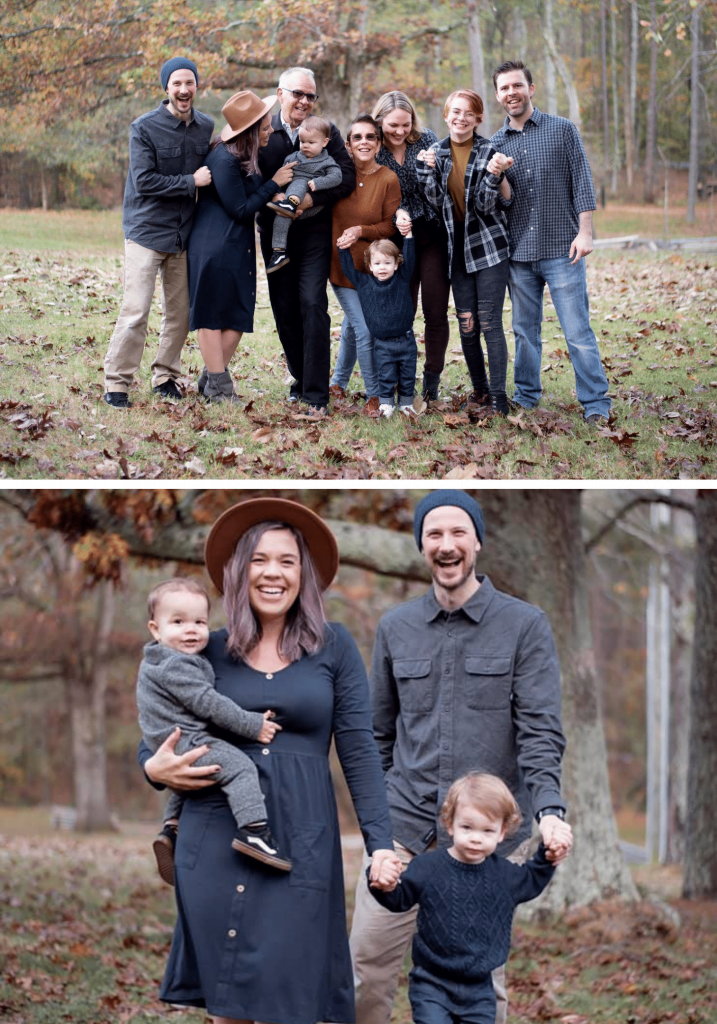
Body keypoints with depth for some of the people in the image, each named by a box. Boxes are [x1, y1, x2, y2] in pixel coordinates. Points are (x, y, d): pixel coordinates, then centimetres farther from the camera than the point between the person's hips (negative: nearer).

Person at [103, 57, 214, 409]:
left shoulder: (206, 127, 7)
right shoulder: (145, 128, -9)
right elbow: (143, 181, -16)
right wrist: (190, 182, -16)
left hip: (184, 234, 5)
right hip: (147, 231, -5)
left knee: (180, 312, 8)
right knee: (136, 311, -10)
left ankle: (165, 376, 22)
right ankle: (116, 383, -3)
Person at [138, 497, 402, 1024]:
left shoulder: (333, 646, 3)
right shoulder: (211, 650, 7)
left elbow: (359, 748, 0)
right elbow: (157, 738, 17)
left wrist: (381, 842, -8)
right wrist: (153, 766, -6)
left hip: (301, 845, -2)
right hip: (216, 841, 2)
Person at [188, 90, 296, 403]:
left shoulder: (245, 155, 8)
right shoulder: (224, 161, -21)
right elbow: (240, 210, -16)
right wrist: (273, 184, -11)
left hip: (238, 247, 9)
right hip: (215, 246, -9)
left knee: (238, 316, 8)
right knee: (212, 315, 1)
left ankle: (211, 380, 17)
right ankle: (218, 387, 6)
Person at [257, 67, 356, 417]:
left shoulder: (327, 132, 3)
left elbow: (347, 176, -6)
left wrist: (312, 198, -19)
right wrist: (273, 197, -17)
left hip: (314, 231, -2)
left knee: (312, 305, -13)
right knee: (284, 309, 7)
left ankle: (317, 395, -13)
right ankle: (301, 379, 25)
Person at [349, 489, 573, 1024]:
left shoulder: (525, 625, -1)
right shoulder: (396, 627, 9)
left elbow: (540, 731, -8)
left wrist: (550, 809, -23)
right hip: (404, 830, 3)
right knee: (366, 971, -1)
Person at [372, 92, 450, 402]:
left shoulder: (427, 140, -1)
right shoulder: (373, 152, -1)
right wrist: (397, 213, -23)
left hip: (434, 235, 0)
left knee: (436, 312, -2)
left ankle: (432, 380, 11)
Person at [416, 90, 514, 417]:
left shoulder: (489, 152, -6)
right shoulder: (436, 152, 4)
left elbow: (488, 206, -9)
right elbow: (436, 202, 0)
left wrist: (494, 176, -25)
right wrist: (427, 169, -13)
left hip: (488, 245, -4)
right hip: (456, 246, 4)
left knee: (489, 322, -7)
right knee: (465, 324, 5)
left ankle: (498, 396, -4)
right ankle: (479, 389, 20)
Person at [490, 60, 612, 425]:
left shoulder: (562, 130, 3)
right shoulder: (496, 143, 11)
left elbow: (582, 182, -1)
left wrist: (584, 233, -9)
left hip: (562, 248, -3)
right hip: (519, 253, 3)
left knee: (578, 332, -7)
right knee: (524, 331, 10)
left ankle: (596, 404, -2)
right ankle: (525, 398, 22)